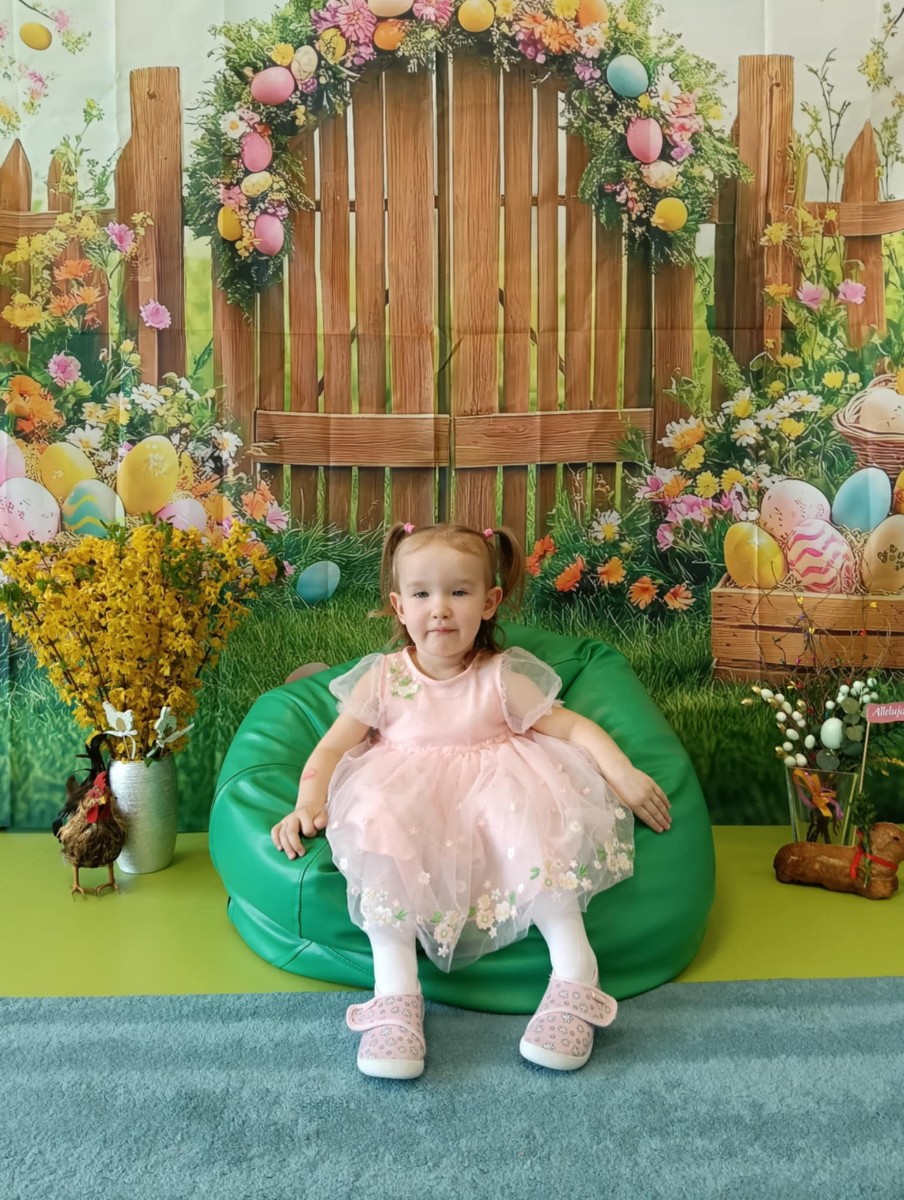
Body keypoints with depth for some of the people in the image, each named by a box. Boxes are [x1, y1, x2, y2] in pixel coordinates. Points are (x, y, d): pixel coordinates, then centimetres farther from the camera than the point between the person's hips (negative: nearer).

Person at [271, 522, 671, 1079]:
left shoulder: (502, 678, 2)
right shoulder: (381, 679, 5)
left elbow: (572, 727, -1)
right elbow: (333, 746, 5)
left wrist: (623, 773, -17)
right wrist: (307, 805, -13)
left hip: (491, 792, 0)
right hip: (407, 800, 0)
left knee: (535, 819, -32)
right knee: (378, 824, -33)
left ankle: (575, 972, -25)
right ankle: (395, 992, -31)